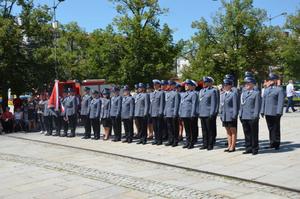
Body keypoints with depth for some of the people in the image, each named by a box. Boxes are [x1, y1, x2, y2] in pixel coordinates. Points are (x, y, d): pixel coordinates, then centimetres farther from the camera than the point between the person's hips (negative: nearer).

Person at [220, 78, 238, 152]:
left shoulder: (234, 93, -9)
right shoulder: (223, 94, 13)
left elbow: (235, 105, -12)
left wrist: (234, 115, -15)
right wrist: (221, 114, 13)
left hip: (231, 116, -7)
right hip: (224, 116, 7)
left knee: (233, 132, 2)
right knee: (228, 132, 13)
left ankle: (233, 147, 8)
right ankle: (229, 146, 20)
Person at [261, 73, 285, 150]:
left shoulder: (279, 89, -4)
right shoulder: (266, 90, 15)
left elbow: (281, 101, -10)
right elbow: (263, 100, 17)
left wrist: (279, 112, -16)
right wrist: (262, 111, 11)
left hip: (275, 113, -6)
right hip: (267, 113, 6)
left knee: (276, 129, 2)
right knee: (270, 129, 10)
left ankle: (277, 144, 11)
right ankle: (272, 143, 17)